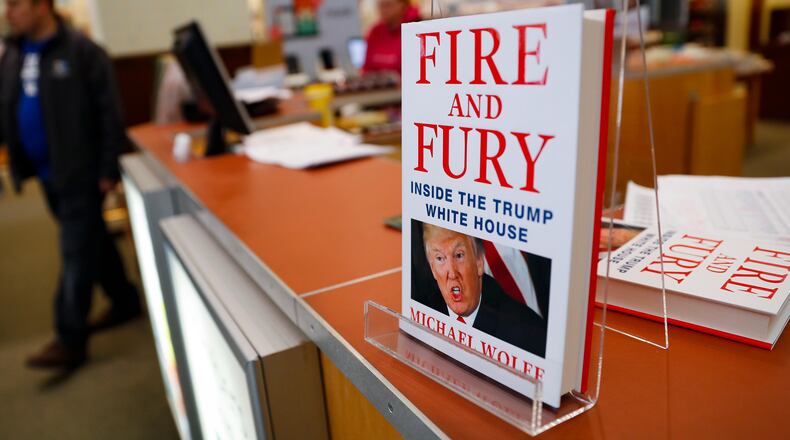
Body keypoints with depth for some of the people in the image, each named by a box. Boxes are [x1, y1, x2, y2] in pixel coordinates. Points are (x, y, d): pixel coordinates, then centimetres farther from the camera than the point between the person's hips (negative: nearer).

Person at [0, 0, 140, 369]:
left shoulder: (81, 51, -11)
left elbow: (109, 114, -13)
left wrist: (108, 169, -15)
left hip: (80, 172, -7)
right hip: (48, 173, 7)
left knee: (77, 254, -3)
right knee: (93, 242, 16)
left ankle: (71, 340, 5)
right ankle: (126, 303, 32)